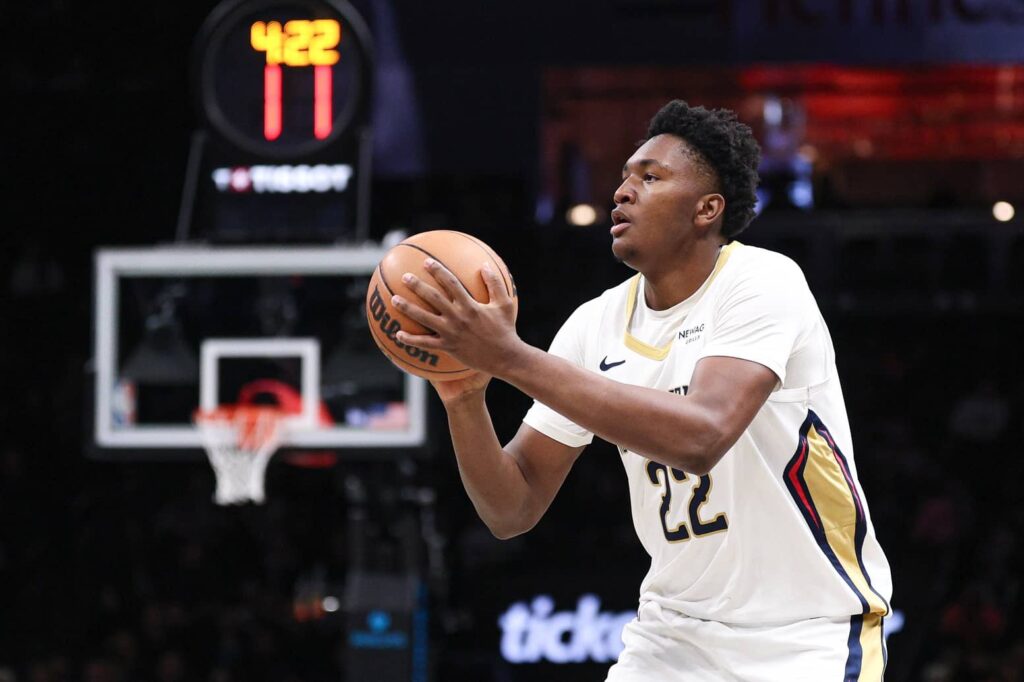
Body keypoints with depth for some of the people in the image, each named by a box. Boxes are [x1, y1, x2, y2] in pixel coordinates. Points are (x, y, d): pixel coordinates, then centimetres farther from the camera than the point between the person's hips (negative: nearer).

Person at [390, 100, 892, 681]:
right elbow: (513, 512, 2)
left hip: (811, 635, -5)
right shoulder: (596, 326, 1)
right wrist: (465, 398, -18)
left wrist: (510, 356, -33)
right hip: (677, 632, 5)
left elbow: (701, 437, -34)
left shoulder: (761, 282, -16)